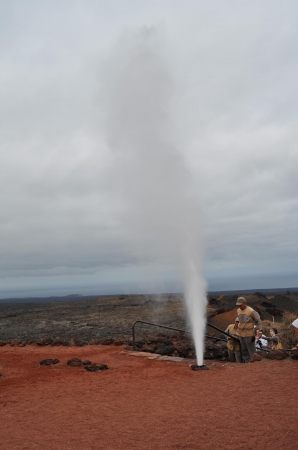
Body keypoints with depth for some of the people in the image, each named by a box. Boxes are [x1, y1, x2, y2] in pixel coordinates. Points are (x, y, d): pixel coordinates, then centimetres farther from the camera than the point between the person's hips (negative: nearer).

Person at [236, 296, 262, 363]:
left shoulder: (251, 311, -15)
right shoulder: (238, 311, 5)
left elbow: (258, 320, -6)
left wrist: (259, 331, -7)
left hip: (249, 334, -7)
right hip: (241, 334, 7)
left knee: (251, 350, -1)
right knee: (244, 350, 12)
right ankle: (246, 362, 21)